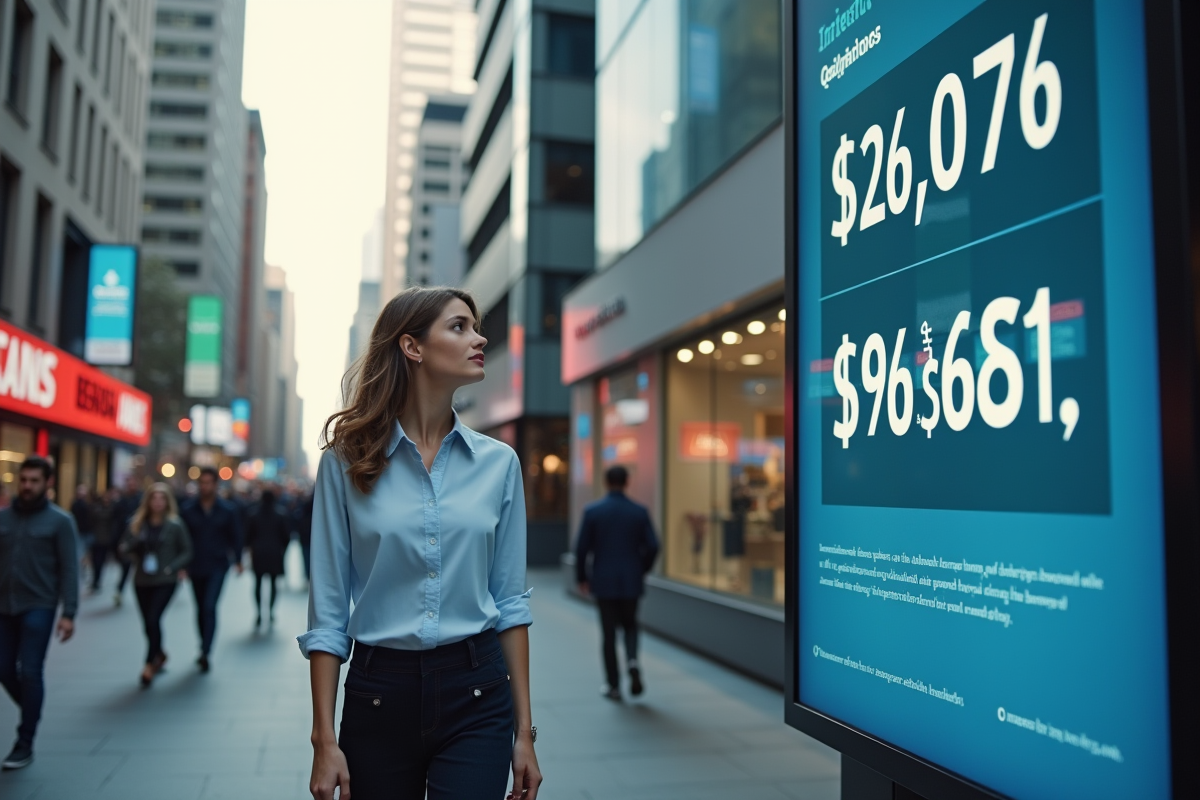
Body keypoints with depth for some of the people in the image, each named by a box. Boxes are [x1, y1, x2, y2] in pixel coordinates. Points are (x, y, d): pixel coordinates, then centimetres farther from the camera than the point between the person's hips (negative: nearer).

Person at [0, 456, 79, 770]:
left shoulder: (59, 521, -4)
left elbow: (69, 569, -6)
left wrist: (68, 613, -12)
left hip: (38, 608, -4)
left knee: (30, 672, -3)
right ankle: (32, 714, 34)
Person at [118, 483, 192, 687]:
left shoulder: (175, 524, -4)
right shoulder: (137, 523, 4)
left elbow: (186, 552, 0)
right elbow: (124, 548, 4)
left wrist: (171, 567, -13)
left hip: (165, 582, -4)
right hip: (142, 581, 4)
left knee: (153, 619, -13)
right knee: (149, 622, 10)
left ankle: (150, 664, 1)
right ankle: (159, 655, 35)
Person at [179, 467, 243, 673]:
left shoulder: (227, 510, -1)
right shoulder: (187, 510, -1)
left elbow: (235, 536, 7)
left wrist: (237, 560, 10)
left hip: (217, 566, -2)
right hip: (195, 567, 2)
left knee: (210, 607, -14)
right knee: (201, 609, 13)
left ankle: (205, 652, -15)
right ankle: (204, 647, 28)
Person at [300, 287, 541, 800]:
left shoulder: (497, 463, 1)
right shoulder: (347, 460, -4)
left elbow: (510, 600, 4)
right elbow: (327, 611, -2)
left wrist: (524, 731, 3)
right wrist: (324, 739, -5)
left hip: (476, 697, 1)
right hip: (379, 695, 0)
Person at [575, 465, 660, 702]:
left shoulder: (592, 511, -6)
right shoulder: (640, 512, -3)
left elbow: (582, 548, -6)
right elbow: (652, 546, -4)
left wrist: (582, 577, 7)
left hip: (603, 582, -1)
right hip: (631, 581, 1)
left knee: (609, 633, 8)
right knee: (630, 625, 19)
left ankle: (613, 685, 12)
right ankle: (632, 660, -8)